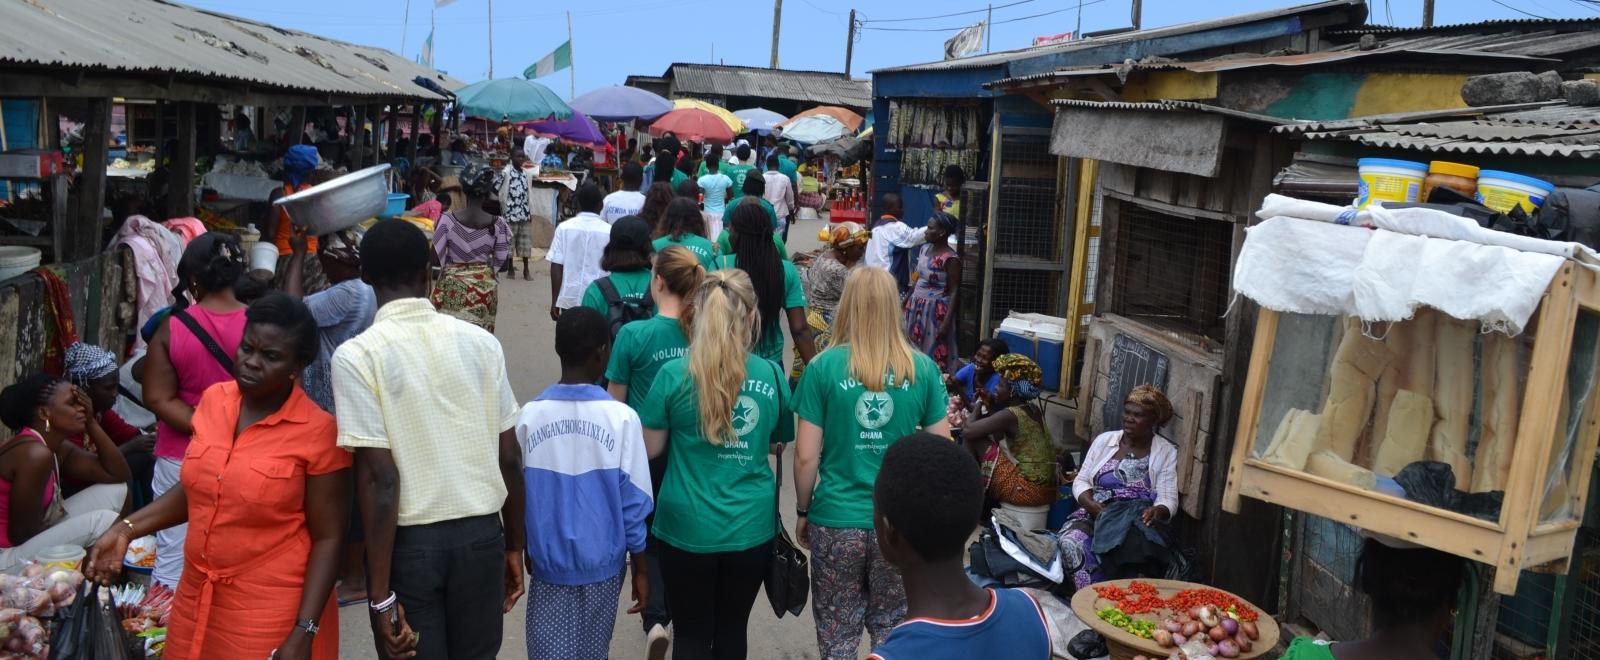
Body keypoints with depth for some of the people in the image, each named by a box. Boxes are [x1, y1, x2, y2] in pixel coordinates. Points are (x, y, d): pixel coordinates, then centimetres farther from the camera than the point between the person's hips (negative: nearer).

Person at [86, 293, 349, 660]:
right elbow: (195, 488, 14)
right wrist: (126, 529, 3)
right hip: (197, 597, 6)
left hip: (272, 612, -5)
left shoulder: (318, 432, -16)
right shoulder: (214, 400, 0)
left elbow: (327, 539, -13)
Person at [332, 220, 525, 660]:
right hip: (482, 534, 3)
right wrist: (514, 546, 14)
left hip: (410, 541, -3)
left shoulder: (357, 356, -11)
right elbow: (510, 458, 3)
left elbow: (380, 477, -16)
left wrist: (381, 594, -12)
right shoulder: (481, 342, 0)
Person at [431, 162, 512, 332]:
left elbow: (436, 255, -7)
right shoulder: (496, 223, -10)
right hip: (484, 287, 0)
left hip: (453, 287, 0)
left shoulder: (447, 219, -11)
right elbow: (502, 261, -5)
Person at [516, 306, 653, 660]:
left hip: (548, 562, 1)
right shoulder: (620, 417, -13)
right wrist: (641, 569, 3)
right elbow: (633, 502, -9)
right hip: (602, 563, 0)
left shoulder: (530, 416, -9)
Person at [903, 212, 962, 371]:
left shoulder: (950, 258, -17)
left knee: (933, 353, -1)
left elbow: (954, 292, -17)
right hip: (917, 308, 8)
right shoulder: (925, 249, 5)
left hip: (935, 312, -8)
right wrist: (906, 300, 18)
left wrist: (947, 322, -22)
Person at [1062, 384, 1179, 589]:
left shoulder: (1166, 452, 6)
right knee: (1072, 541, -31)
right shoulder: (1104, 440, 12)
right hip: (1094, 515, 2)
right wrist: (1090, 504, -11)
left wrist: (1157, 511, -26)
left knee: (1134, 543, -38)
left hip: (1138, 521, -2)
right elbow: (1081, 481, 12)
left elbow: (1168, 499, -2)